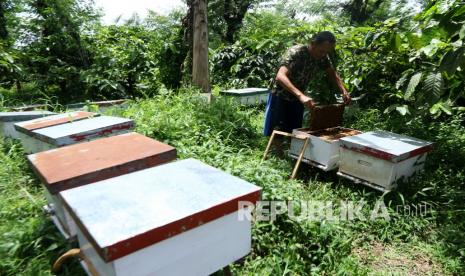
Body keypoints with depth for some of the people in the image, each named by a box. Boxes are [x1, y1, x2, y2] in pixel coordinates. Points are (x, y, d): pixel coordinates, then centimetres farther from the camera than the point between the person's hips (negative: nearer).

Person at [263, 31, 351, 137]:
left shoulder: (322, 57, -7)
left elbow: (333, 74, 8)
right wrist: (301, 96, -53)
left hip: (297, 99, 6)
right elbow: (280, 76, -41)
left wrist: (344, 91, -9)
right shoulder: (296, 53, -27)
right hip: (280, 97, -6)